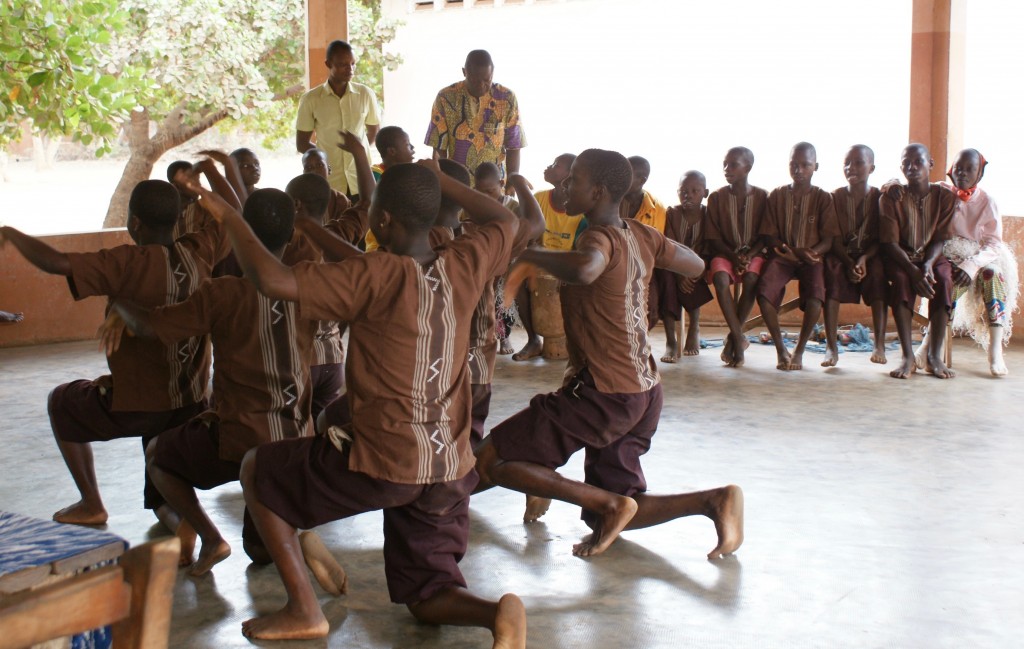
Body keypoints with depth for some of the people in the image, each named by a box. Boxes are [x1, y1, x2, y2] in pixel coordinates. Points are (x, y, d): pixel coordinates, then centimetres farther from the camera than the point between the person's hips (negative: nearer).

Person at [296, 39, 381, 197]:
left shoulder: (366, 94, 3)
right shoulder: (311, 100, -1)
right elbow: (302, 143, 4)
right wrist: (326, 158, -5)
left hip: (361, 183, 1)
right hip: (329, 184, -1)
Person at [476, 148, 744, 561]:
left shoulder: (602, 238, -18)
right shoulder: (640, 236, 6)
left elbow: (584, 270, -43)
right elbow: (695, 267, 21)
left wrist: (531, 255, -28)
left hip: (604, 393, -9)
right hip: (644, 391, 9)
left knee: (490, 462, -6)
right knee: (607, 518, 16)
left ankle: (611, 504, -9)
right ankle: (714, 501, 1)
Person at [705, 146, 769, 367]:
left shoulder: (762, 197, 1)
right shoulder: (717, 197, 1)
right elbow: (713, 237, -1)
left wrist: (749, 256, -17)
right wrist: (733, 256, -16)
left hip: (754, 253, 0)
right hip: (725, 253, 0)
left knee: (751, 279, -33)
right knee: (720, 279, -33)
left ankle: (733, 337, -17)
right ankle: (739, 338, -30)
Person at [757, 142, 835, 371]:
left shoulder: (823, 198, 4)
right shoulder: (776, 195, 7)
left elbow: (828, 239, 0)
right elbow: (769, 236, 4)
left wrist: (812, 252, -22)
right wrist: (791, 250, -14)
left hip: (811, 259, -1)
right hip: (782, 257, 1)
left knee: (815, 294, -32)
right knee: (764, 291, -29)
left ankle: (799, 351, -15)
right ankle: (781, 349, -15)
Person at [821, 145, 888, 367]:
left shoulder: (880, 198, 1)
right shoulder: (835, 197, 3)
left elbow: (881, 239, -4)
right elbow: (834, 239, -4)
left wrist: (863, 259, -22)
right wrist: (848, 263, -21)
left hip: (870, 255, 0)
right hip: (841, 255, 0)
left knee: (878, 272, -34)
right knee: (831, 270, -33)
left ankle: (879, 345, -30)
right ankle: (831, 347, -35)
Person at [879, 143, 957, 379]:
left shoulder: (945, 196, 0)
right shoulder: (891, 196, -5)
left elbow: (940, 239, -4)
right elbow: (890, 241, -11)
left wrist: (927, 264, -25)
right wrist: (913, 270, -25)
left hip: (931, 256, 2)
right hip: (900, 258, -1)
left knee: (944, 279, -31)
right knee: (901, 279, -35)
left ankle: (934, 355, -29)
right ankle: (908, 356, -36)